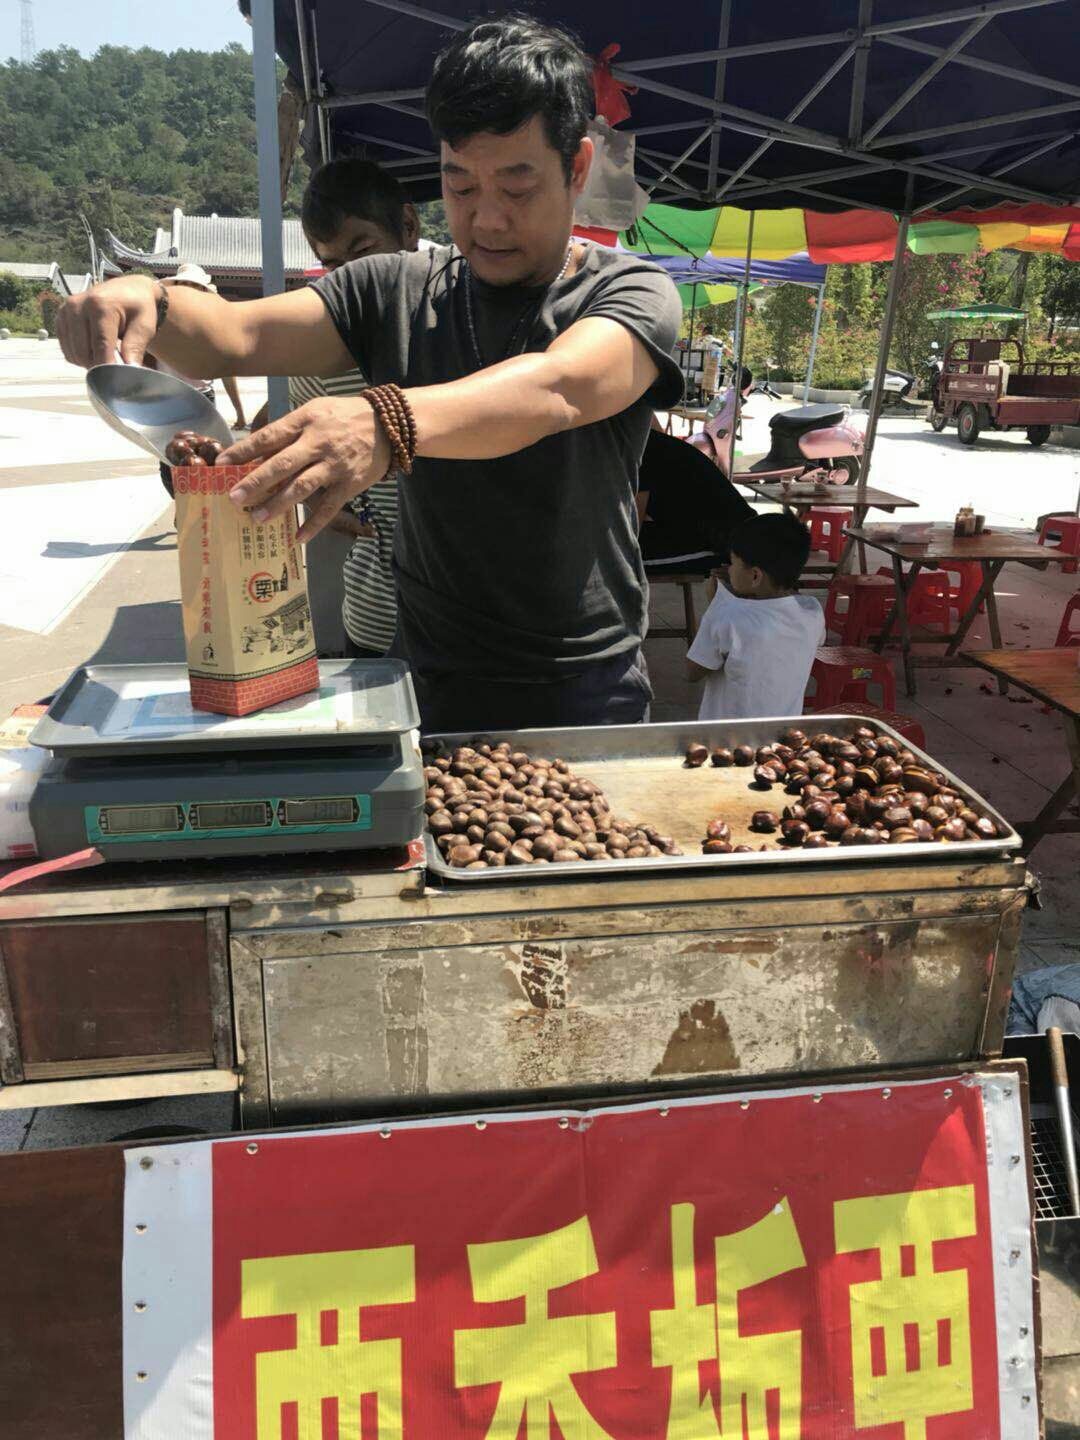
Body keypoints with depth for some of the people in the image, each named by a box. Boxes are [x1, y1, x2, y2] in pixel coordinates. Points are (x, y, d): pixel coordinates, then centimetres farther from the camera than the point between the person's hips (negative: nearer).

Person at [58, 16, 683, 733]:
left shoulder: (632, 292, -6)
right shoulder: (397, 292, 6)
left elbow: (557, 388, -29)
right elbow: (236, 338, -4)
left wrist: (389, 422, -47)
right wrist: (148, 299, -27)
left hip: (589, 693, -2)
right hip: (430, 683, 3)